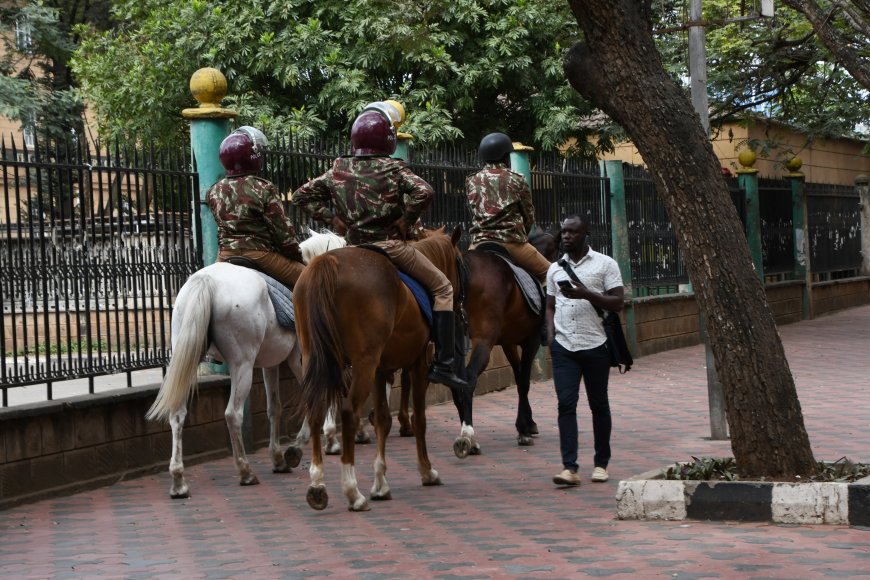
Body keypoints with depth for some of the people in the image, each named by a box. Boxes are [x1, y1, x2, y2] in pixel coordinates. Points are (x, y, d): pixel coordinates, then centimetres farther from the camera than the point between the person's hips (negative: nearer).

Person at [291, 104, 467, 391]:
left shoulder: (338, 171, 5)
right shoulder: (393, 169, -10)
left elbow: (302, 195, 12)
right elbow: (423, 192, -25)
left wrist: (331, 218, 9)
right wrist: (406, 220, -10)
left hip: (354, 245, 5)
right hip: (391, 243, -5)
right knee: (442, 287, 7)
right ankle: (443, 363, 0)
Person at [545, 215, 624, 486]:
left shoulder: (605, 264, 1)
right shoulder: (555, 268, 13)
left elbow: (617, 303, -6)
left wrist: (587, 294, -18)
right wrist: (550, 336, 3)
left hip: (595, 345, -2)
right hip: (564, 347, 3)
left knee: (598, 405, 7)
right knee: (566, 403, -8)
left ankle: (601, 464, 19)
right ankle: (569, 467, -12)